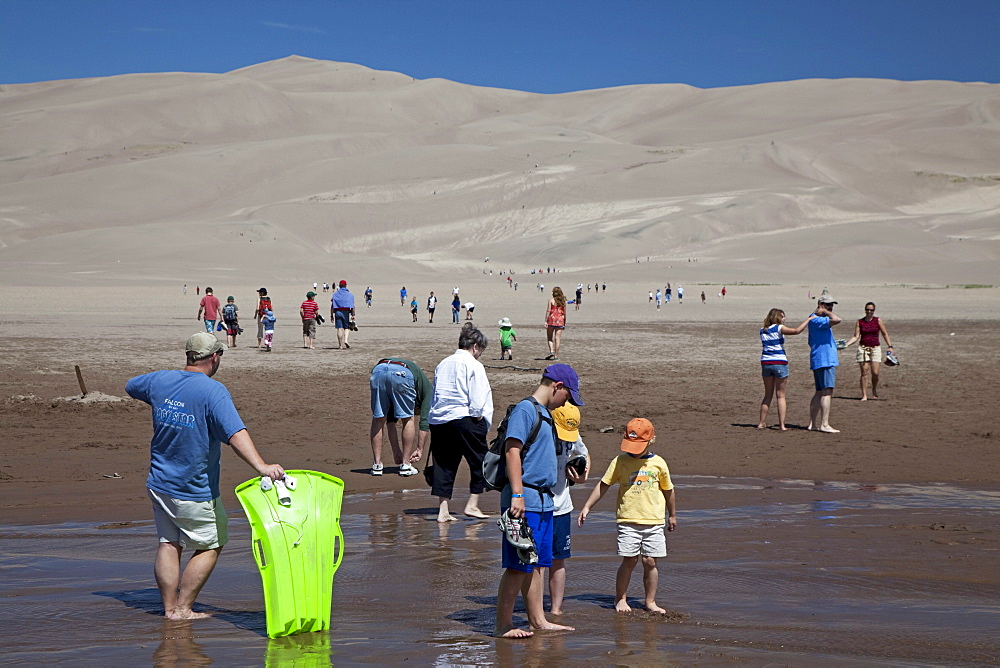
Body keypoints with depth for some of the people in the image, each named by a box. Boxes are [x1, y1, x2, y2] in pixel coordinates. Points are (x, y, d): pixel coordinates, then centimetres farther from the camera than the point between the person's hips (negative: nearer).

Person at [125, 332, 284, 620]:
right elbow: (235, 434, -32)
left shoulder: (160, 381, 1)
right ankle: (183, 609, 8)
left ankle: (170, 609, 18)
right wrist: (261, 466, -41)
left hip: (158, 485, 6)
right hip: (195, 492, -6)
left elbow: (130, 386, 24)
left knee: (169, 544, 15)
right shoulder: (213, 391, -19)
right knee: (210, 546, 9)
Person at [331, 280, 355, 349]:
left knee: (339, 329, 1)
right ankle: (346, 340, -15)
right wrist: (353, 315, -2)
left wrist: (331, 315, 4)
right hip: (346, 312, -1)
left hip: (337, 312, 1)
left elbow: (332, 306, 3)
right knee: (347, 327, 9)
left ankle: (340, 345, 1)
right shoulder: (349, 295, 3)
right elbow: (352, 306, -4)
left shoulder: (335, 294, 7)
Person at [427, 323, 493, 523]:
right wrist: (479, 419, 0)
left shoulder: (443, 364, 17)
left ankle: (443, 510, 5)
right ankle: (472, 504, 9)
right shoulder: (474, 365, -4)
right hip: (463, 418, -7)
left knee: (443, 464, 8)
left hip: (437, 420, 7)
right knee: (480, 461, 9)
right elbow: (478, 400, -11)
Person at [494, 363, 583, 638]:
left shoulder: (545, 413, 19)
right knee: (519, 566, -6)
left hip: (544, 500, 10)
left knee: (538, 563, 13)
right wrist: (517, 495, -23)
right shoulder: (525, 409, -10)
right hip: (525, 500, -10)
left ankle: (537, 619, 20)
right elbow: (512, 450, -18)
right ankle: (503, 625, 0)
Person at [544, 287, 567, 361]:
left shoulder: (551, 300, -3)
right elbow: (564, 313, 8)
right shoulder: (563, 301, 6)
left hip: (552, 320, -2)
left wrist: (545, 321, -7)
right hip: (560, 321, 2)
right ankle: (556, 355, 2)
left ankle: (551, 351, -10)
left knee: (549, 338, 9)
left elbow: (548, 311, -8)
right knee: (557, 338, 2)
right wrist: (564, 323, 16)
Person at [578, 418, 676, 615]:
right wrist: (587, 507, 1)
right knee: (629, 560, -5)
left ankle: (650, 602, 12)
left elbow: (668, 490, 18)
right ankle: (620, 599, 11)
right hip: (628, 520, -2)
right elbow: (603, 485, 4)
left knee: (650, 562, 2)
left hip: (654, 521, 2)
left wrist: (672, 515, 26)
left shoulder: (658, 463, 6)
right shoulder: (620, 462, 1)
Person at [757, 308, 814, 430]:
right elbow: (797, 331, -16)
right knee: (780, 395, 1)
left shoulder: (763, 331, 11)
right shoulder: (778, 328, -7)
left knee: (768, 395, 14)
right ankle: (782, 425, -2)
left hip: (765, 362, 5)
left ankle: (762, 423, 13)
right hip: (779, 362, -5)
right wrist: (809, 319, -5)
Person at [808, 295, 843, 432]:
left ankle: (813, 424, 14)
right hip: (825, 361, -11)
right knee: (827, 392, -13)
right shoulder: (817, 320, -15)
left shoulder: (815, 319, 20)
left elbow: (811, 343, 28)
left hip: (818, 361, 11)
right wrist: (825, 312, -15)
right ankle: (824, 425, -17)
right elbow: (837, 320, -30)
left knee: (820, 393, 12)